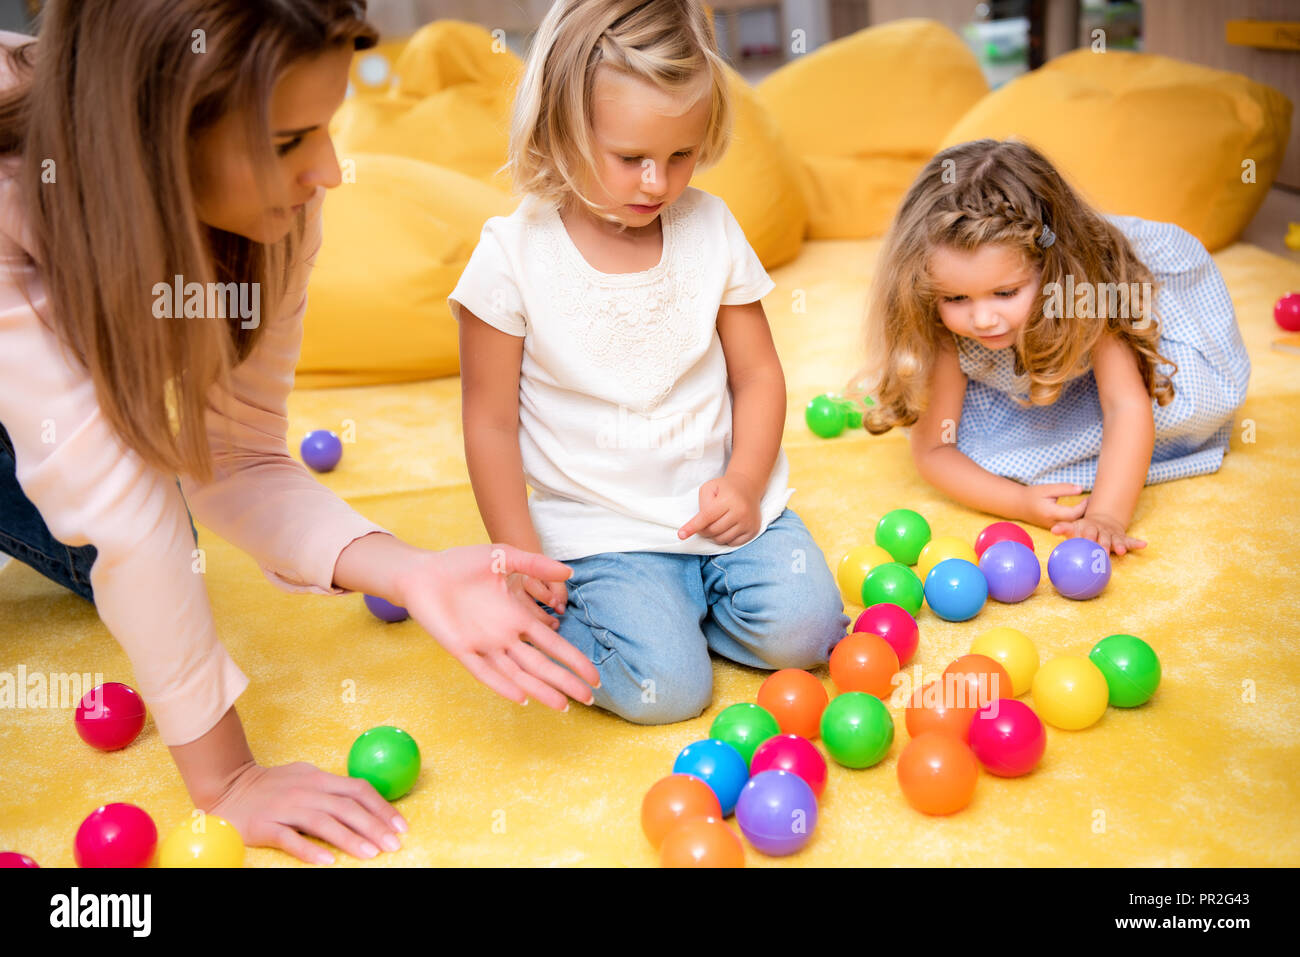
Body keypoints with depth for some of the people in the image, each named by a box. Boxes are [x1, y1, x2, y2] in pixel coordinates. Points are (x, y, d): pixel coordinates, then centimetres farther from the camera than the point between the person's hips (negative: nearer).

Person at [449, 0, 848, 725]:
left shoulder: (711, 229, -2)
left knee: (801, 628, -14)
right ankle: (549, 615, 10)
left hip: (720, 501, 4)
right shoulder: (515, 257, -12)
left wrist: (745, 482, -10)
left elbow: (757, 374, 6)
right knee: (664, 686, -17)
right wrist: (519, 556, -8)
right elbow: (492, 423, -5)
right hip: (602, 528, -3)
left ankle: (660, 604, 10)